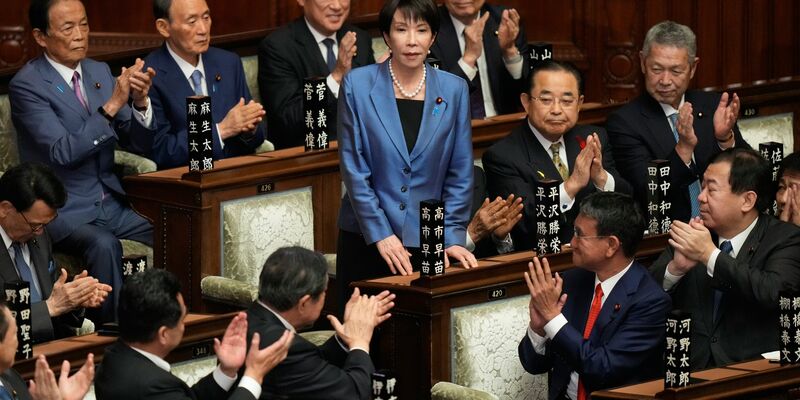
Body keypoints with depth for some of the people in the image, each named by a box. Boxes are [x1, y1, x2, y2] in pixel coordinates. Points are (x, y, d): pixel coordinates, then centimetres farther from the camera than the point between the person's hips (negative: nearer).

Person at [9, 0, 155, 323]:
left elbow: (140, 145, 9)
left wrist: (140, 102, -11)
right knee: (103, 244, -35)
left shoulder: (99, 73, 10)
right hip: (64, 211, -6)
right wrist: (111, 105, -27)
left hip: (111, 205, 6)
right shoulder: (26, 85, -10)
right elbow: (63, 152, -22)